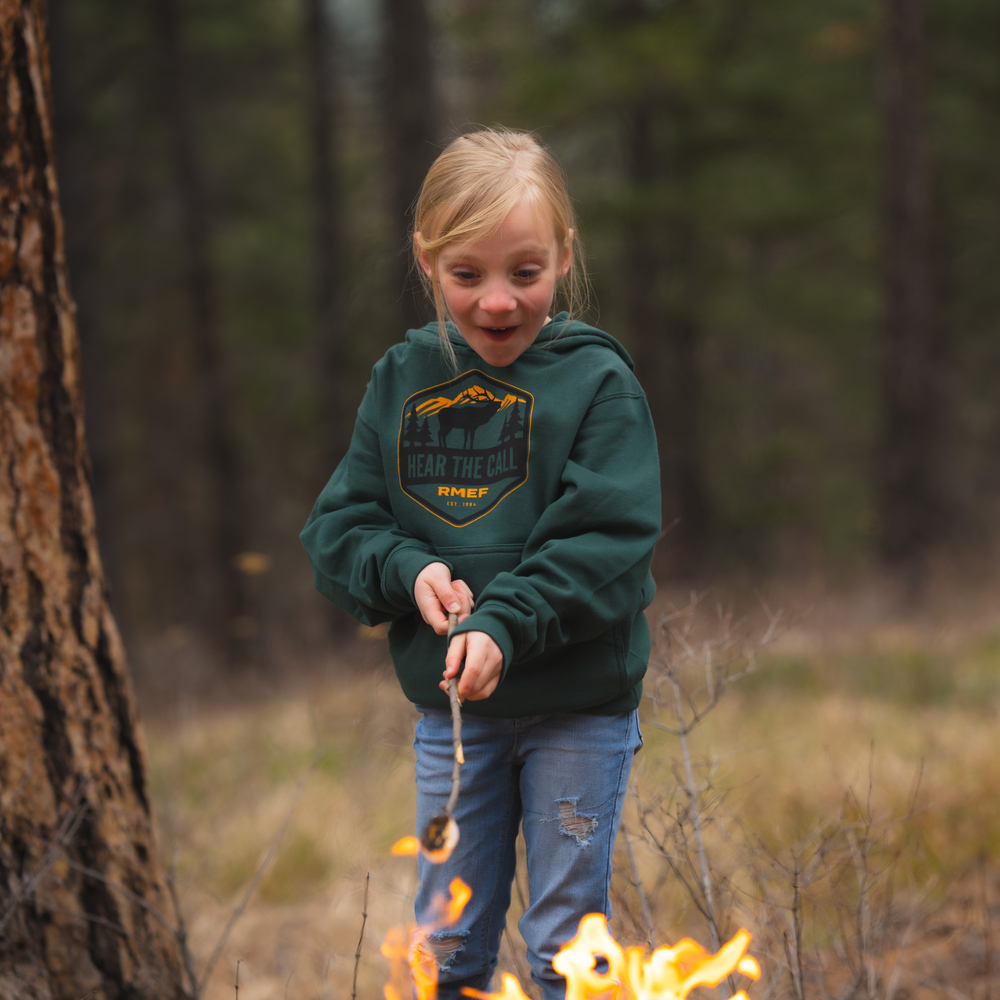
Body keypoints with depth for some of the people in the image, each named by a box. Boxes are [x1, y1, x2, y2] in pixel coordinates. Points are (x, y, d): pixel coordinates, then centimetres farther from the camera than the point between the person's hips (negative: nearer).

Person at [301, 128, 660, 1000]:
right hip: (447, 707, 4)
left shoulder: (597, 382, -9)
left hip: (578, 706, -4)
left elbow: (608, 544, -16)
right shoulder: (403, 381, 3)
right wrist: (408, 569, -14)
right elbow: (339, 527, 6)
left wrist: (505, 623, -28)